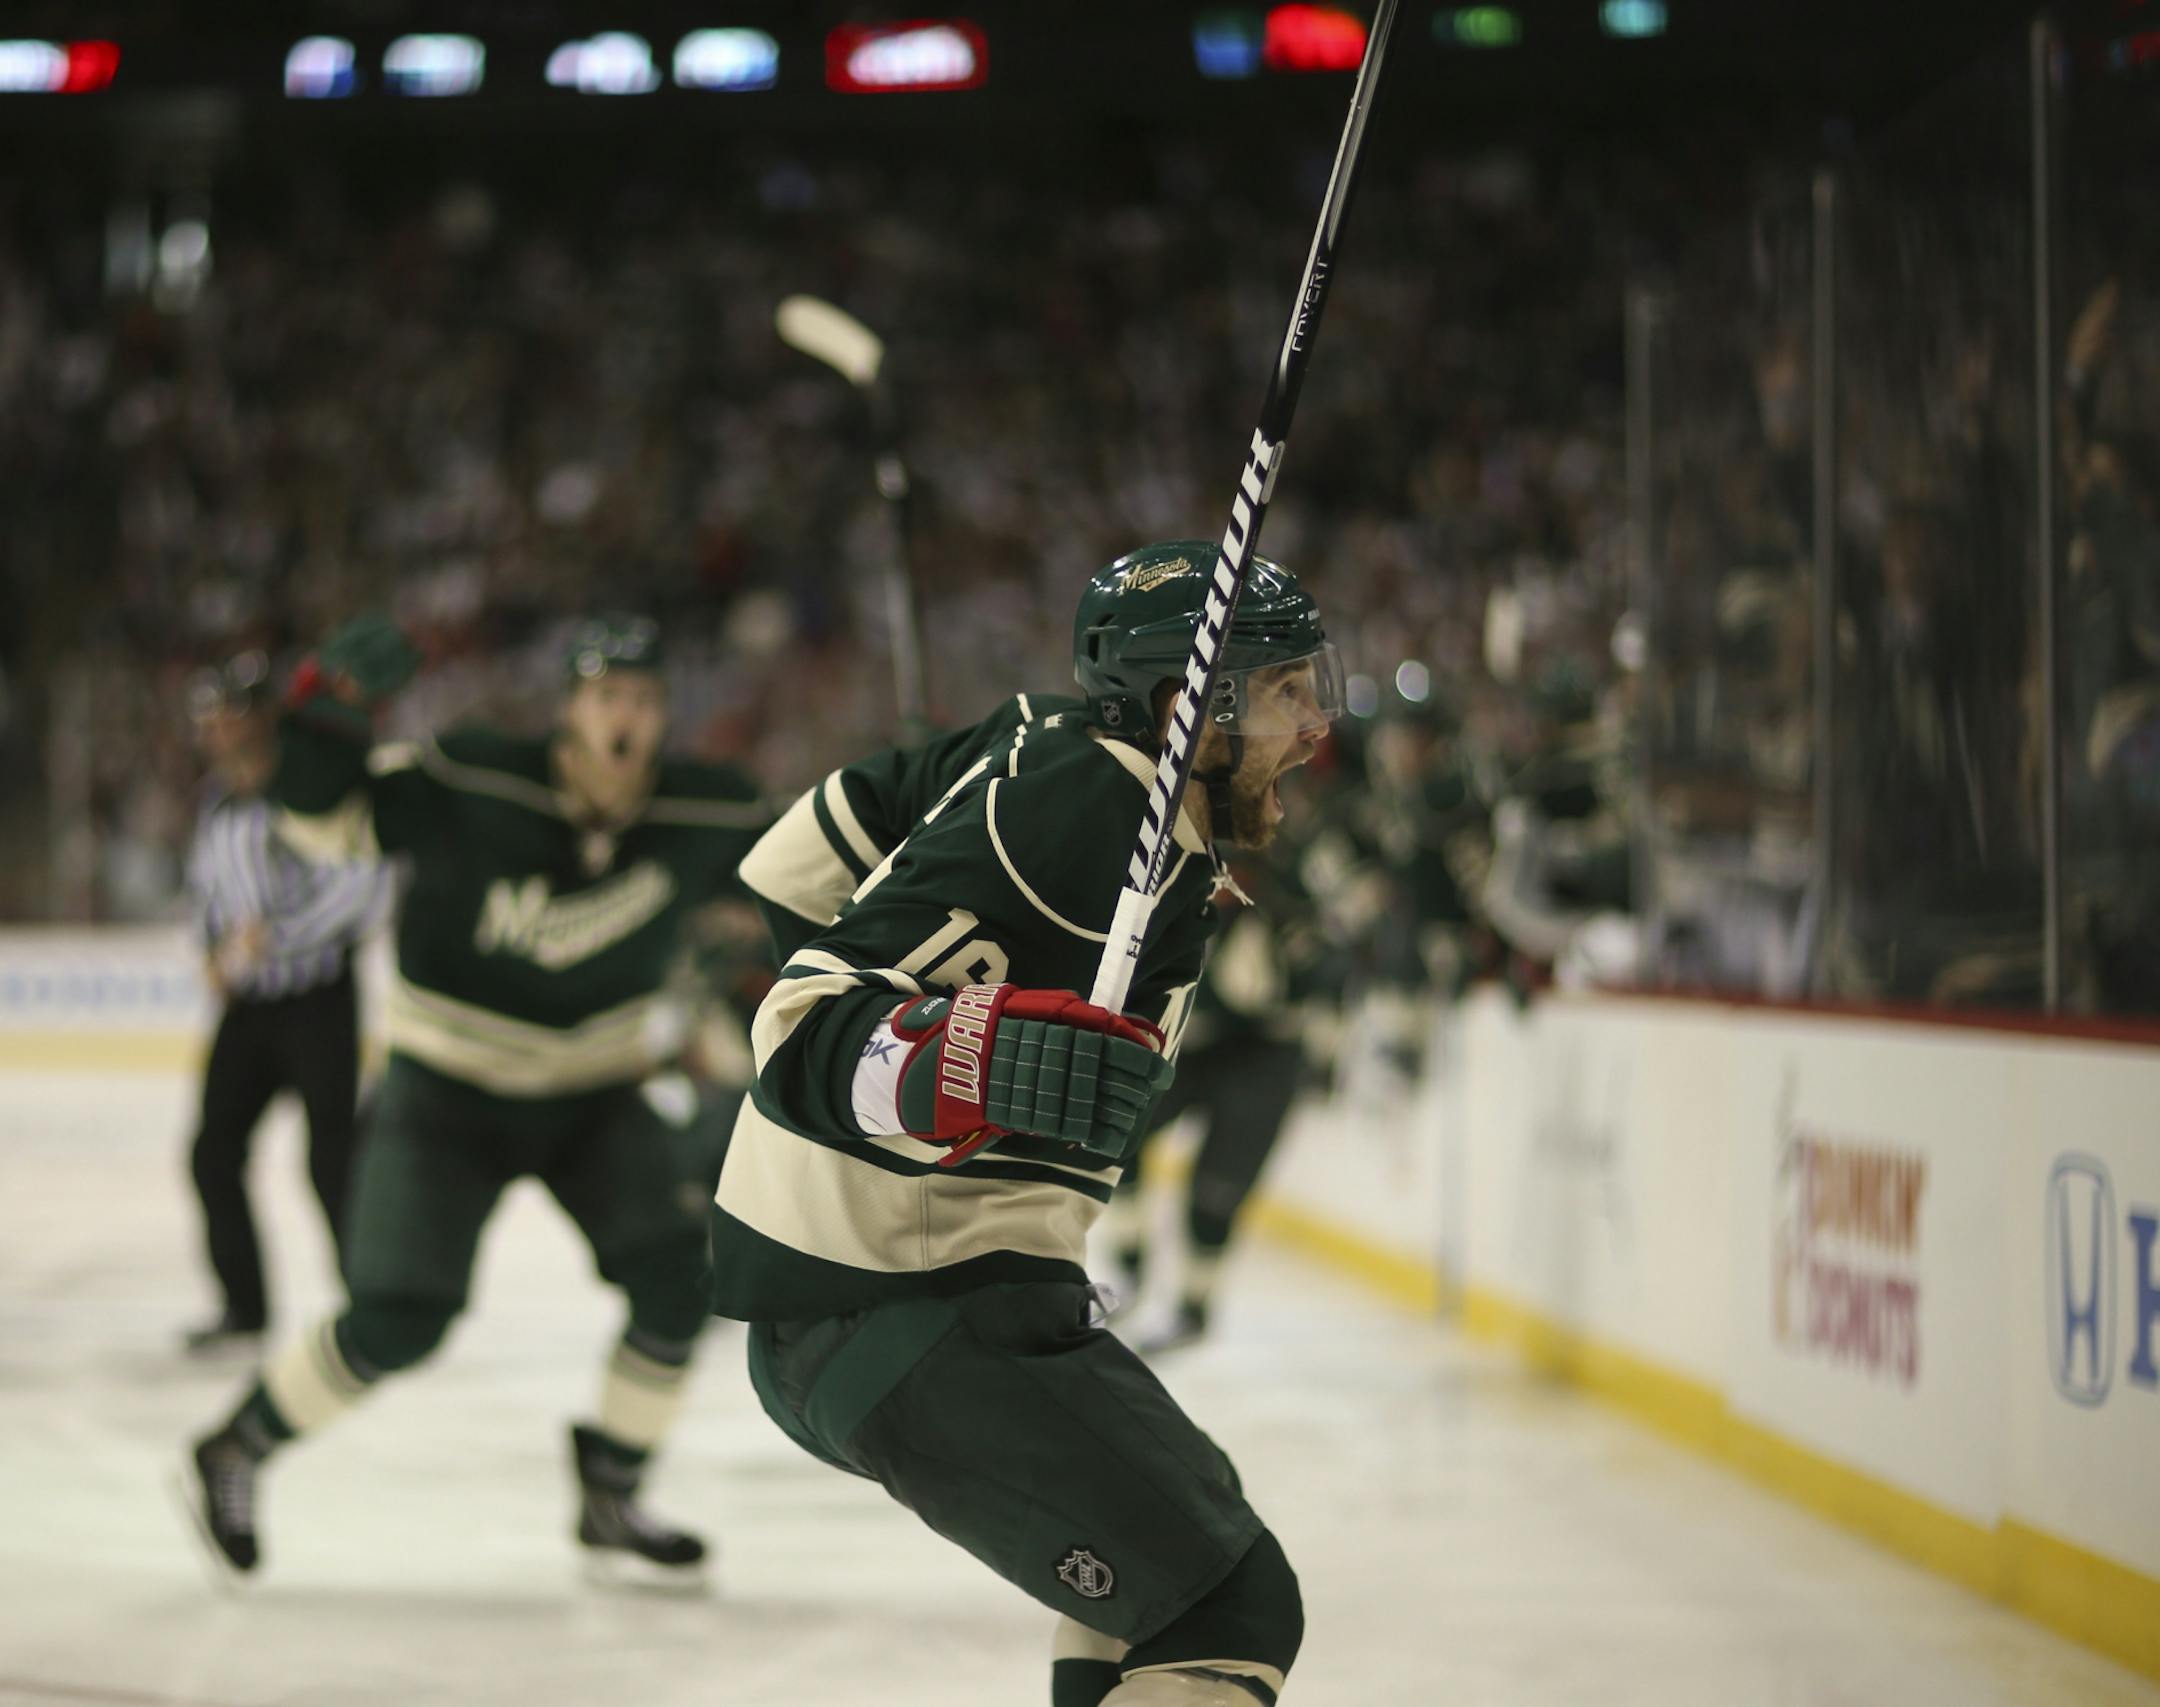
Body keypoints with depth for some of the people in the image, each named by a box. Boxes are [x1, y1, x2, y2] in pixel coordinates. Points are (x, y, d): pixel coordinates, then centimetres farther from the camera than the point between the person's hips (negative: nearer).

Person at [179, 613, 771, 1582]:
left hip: (598, 1097, 4)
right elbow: (326, 817, -26)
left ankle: (610, 1500, 7)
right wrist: (326, 708, -41)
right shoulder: (472, 790, -24)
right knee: (399, 1320, -9)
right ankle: (234, 1455, 16)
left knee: (677, 1279, -13)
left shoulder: (698, 814, -12)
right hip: (451, 1093, -4)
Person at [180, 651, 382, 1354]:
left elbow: (358, 888, -23)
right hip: (248, 1004, 8)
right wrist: (215, 952, 6)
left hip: (319, 998, -8)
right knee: (215, 1150, 5)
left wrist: (274, 938, -23)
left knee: (331, 1161, -8)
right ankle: (245, 1307, 18)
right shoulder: (217, 803, 10)